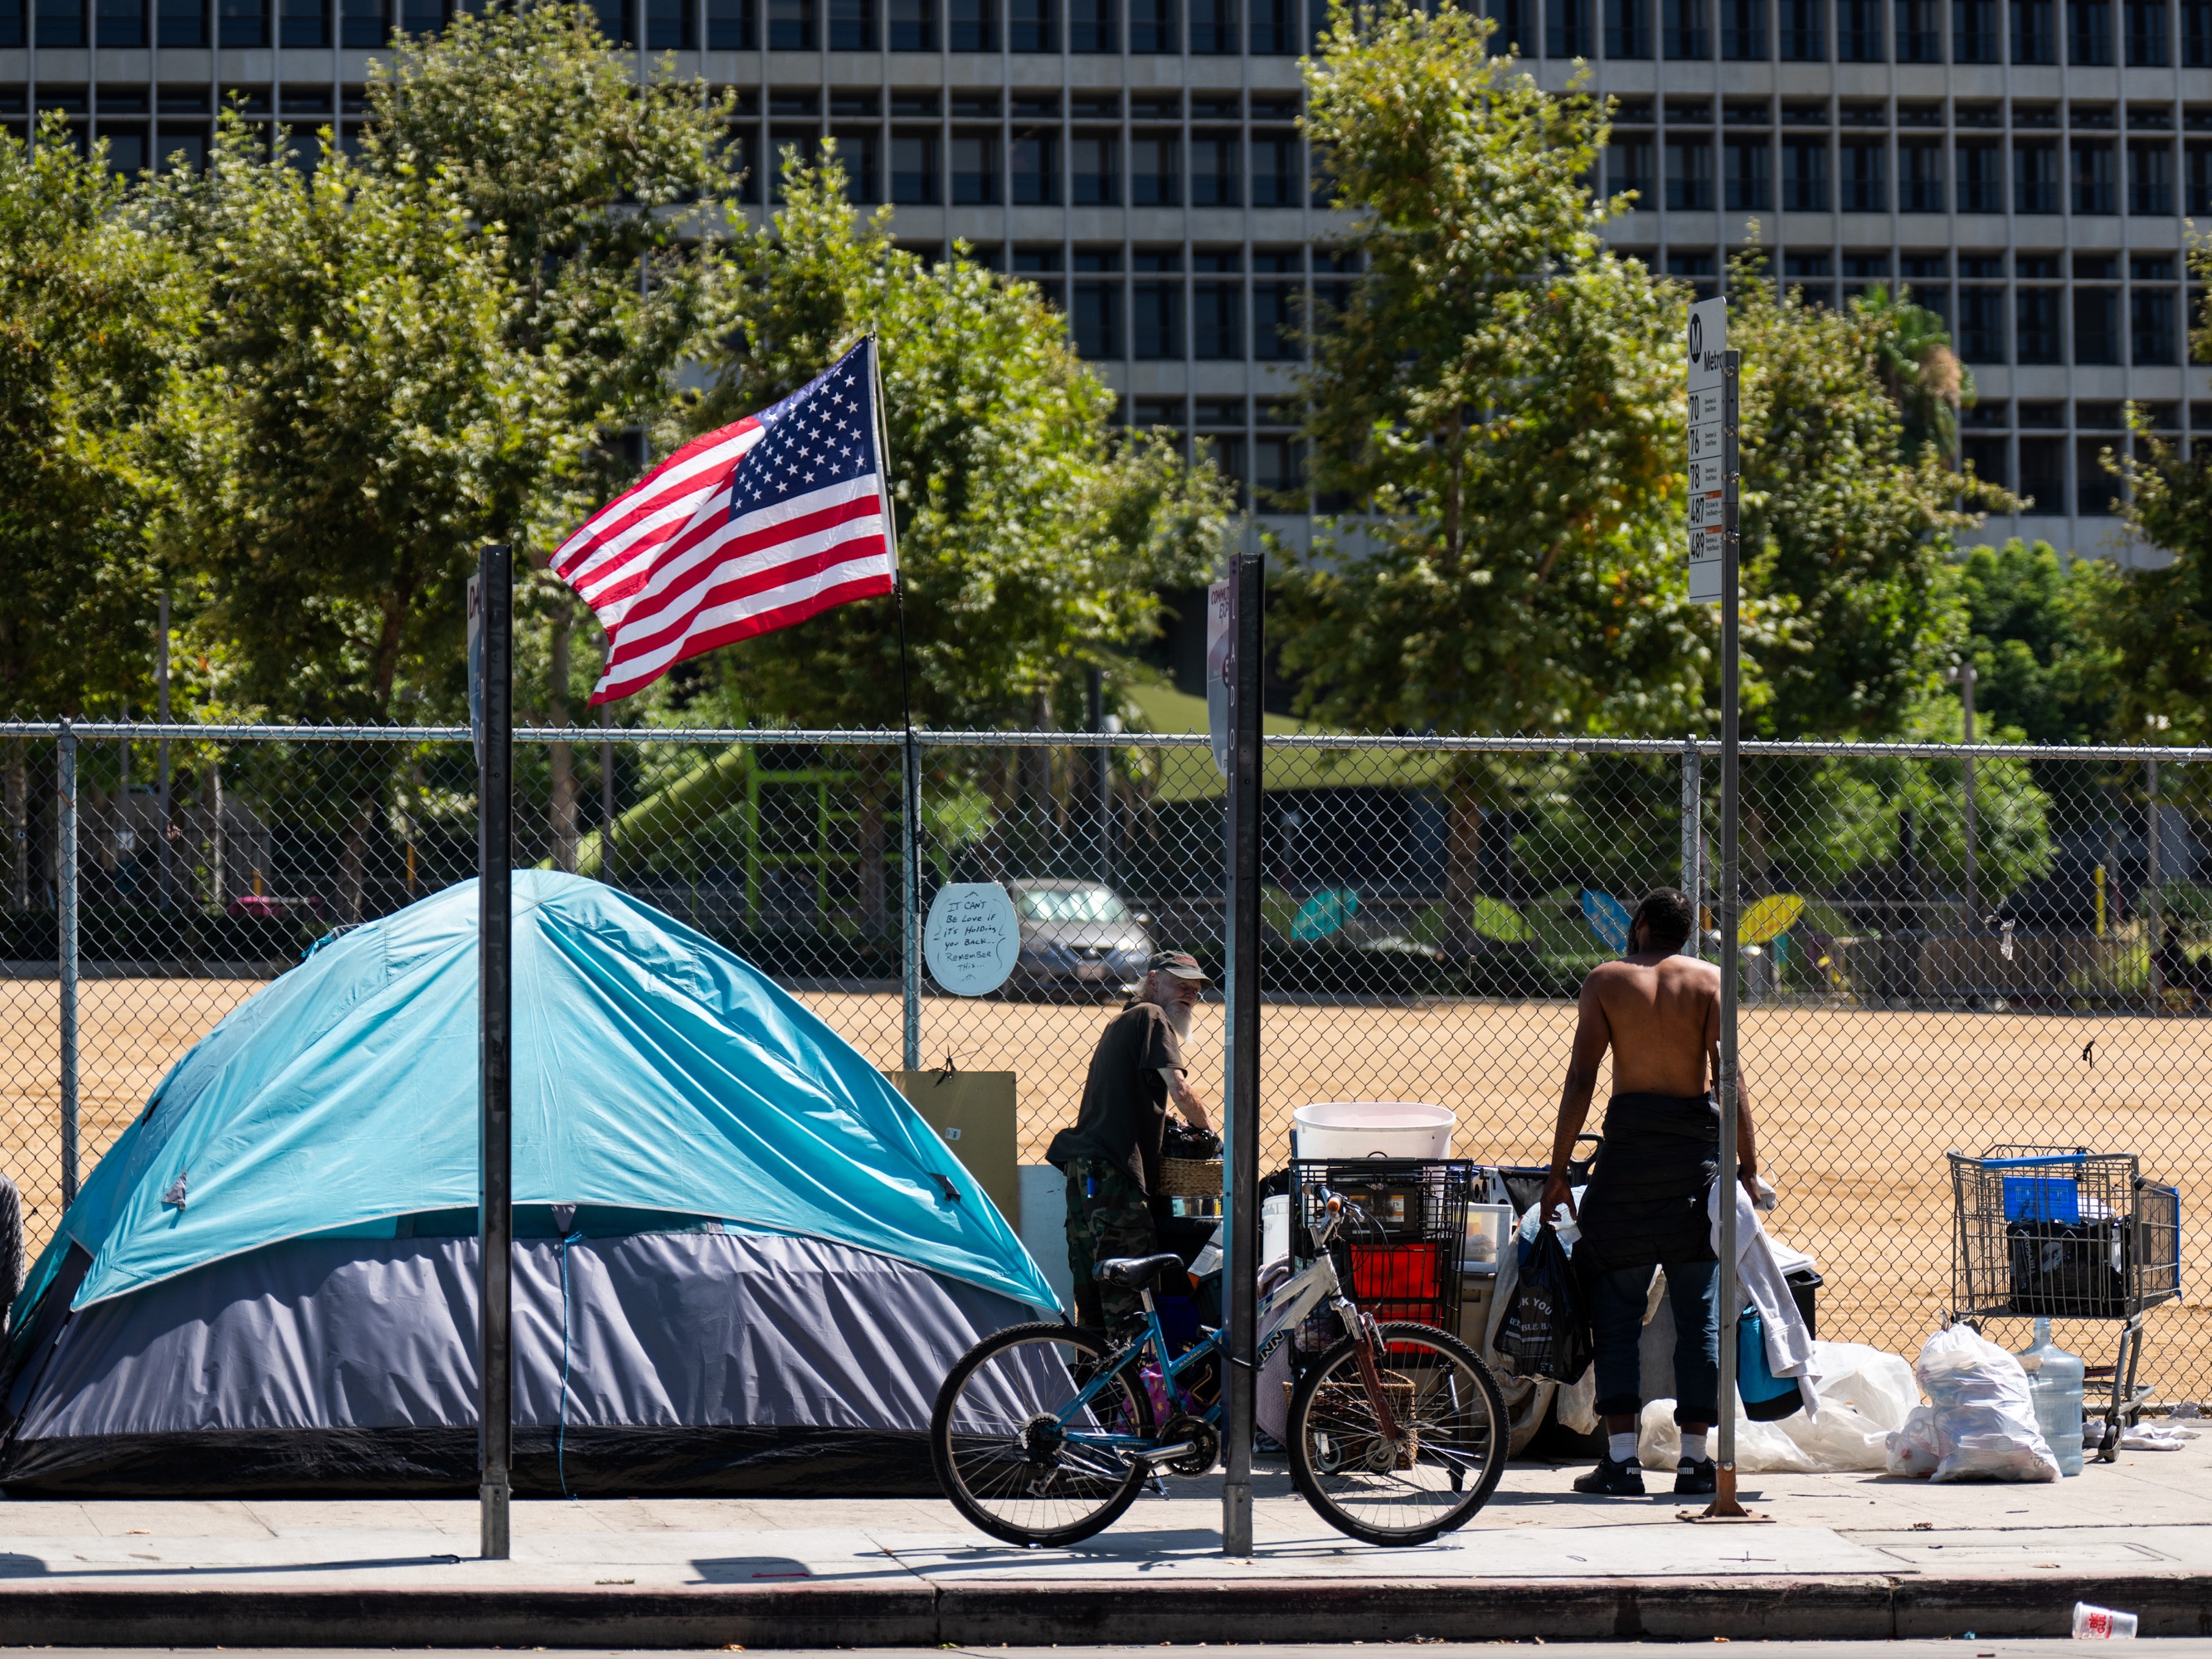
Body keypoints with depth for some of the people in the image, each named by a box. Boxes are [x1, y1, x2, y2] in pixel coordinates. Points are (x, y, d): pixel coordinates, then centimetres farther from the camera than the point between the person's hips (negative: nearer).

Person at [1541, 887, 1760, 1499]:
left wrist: (1558, 1170, 0)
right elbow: (1730, 1076, -6)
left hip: (1629, 1146, -1)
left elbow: (1581, 1080, -3)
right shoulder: (1709, 980, 2)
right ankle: (1694, 1459, 6)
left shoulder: (1606, 982, 2)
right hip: (1697, 1146, 1)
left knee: (1617, 1310, 5)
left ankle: (1621, 1459, -2)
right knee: (1699, 1311, 7)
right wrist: (1747, 1163, -2)